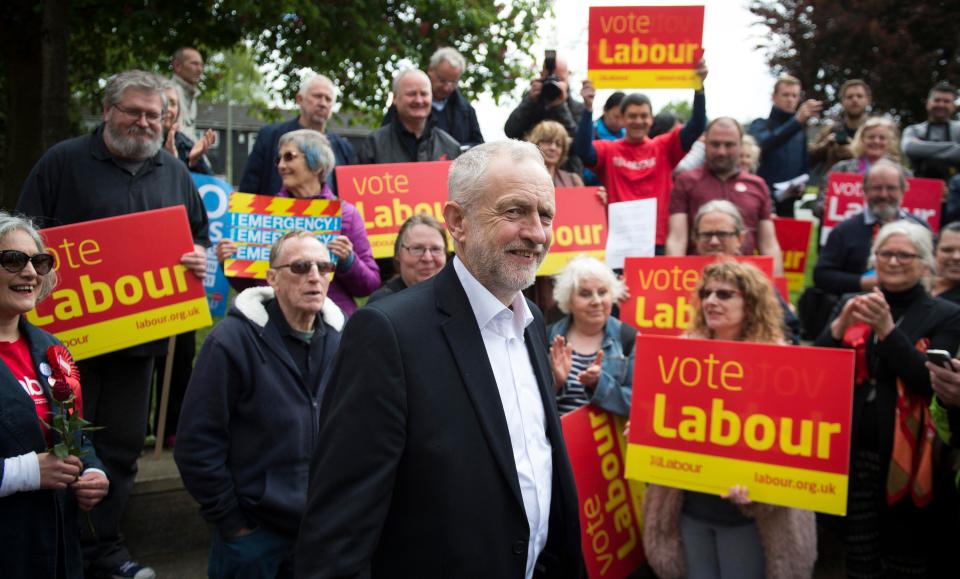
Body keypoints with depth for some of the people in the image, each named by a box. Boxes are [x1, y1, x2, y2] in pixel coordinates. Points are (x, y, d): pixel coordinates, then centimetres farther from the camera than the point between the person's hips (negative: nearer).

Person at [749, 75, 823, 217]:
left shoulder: (801, 132, 17)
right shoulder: (760, 125, 2)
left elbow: (806, 166, 20)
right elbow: (763, 144, -21)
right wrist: (797, 121, -34)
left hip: (792, 204, 4)